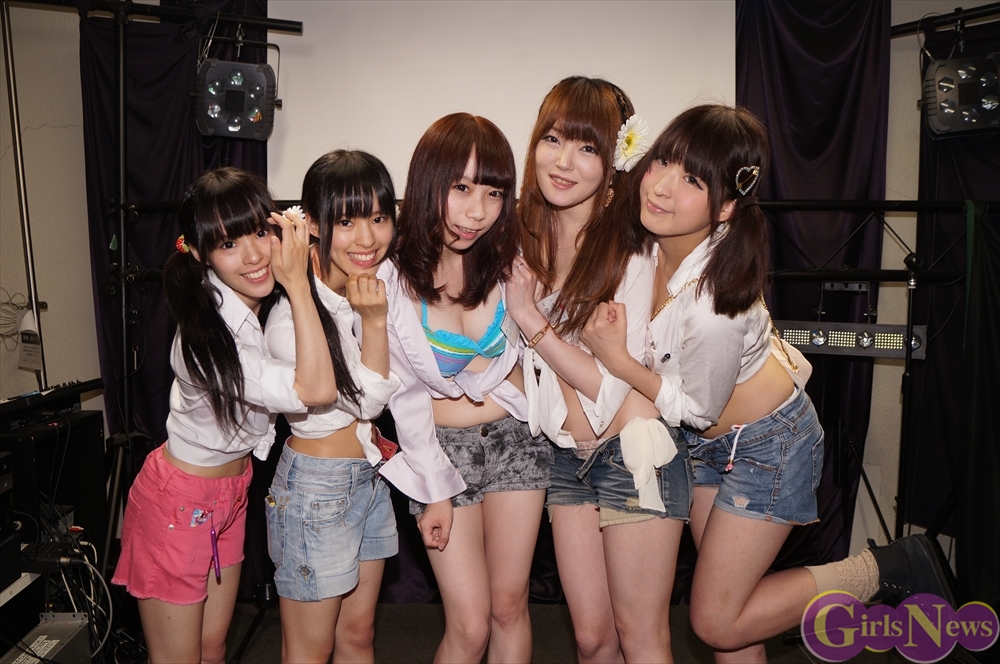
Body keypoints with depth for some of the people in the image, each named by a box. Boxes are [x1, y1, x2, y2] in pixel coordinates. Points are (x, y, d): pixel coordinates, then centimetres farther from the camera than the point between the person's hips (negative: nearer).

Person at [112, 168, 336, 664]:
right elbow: (315, 390, -36)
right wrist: (297, 282, -34)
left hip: (230, 492, 7)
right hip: (180, 503, -7)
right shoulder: (208, 339, -32)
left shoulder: (256, 305, -8)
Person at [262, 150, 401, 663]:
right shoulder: (293, 312, -23)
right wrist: (374, 321, -22)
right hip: (317, 484, -7)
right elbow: (365, 399, -15)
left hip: (370, 479, 7)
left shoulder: (382, 286, 1)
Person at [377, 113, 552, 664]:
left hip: (513, 435, 2)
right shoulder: (390, 280, -14)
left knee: (509, 607, 11)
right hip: (440, 446, -2)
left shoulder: (509, 262, -8)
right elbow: (405, 397, -6)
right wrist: (436, 490, -4)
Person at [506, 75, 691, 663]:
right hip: (567, 460, 5)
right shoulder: (523, 244, 3)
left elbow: (608, 386, -16)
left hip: (634, 455, -5)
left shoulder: (630, 254, -14)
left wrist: (529, 316, -18)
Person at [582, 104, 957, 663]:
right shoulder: (651, 235, -16)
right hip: (712, 444, 7)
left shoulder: (715, 306, -37)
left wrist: (617, 359, -22)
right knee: (724, 606, 17)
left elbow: (697, 410, -19)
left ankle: (890, 569, 14)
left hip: (767, 447, -7)